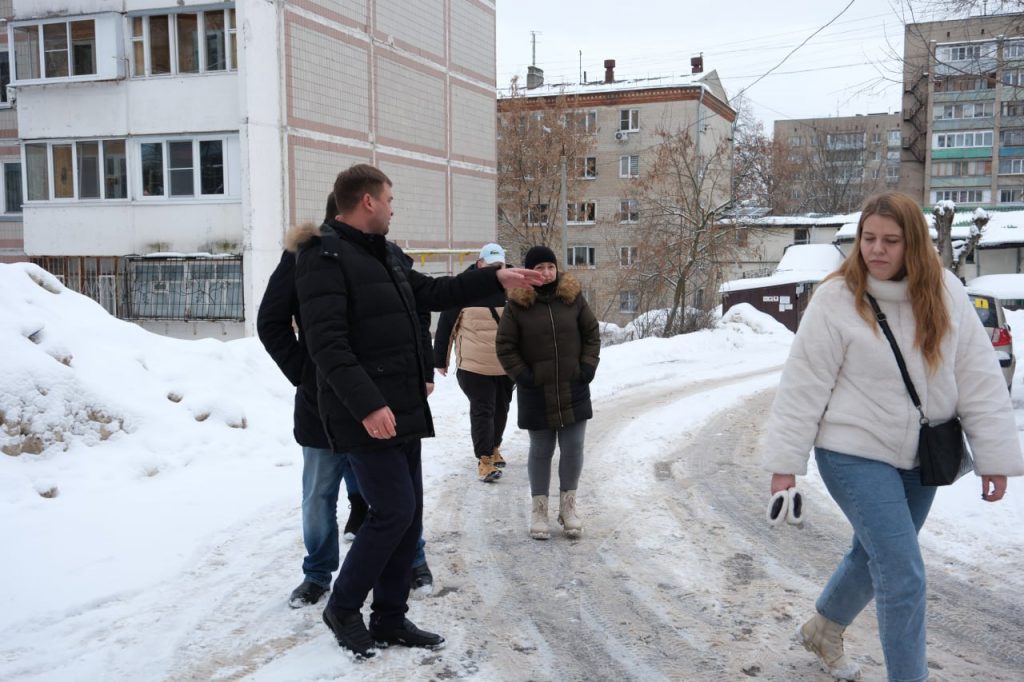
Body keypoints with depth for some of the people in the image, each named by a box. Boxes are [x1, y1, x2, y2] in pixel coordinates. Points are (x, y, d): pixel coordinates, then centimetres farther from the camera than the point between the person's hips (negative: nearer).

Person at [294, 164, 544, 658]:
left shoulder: (385, 254, 15)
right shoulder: (325, 257, -14)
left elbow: (432, 293, 25)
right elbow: (327, 343, -22)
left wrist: (495, 278, 21)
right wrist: (367, 404, -28)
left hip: (403, 410, 9)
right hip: (368, 414, -9)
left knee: (409, 514, 11)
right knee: (395, 511, -7)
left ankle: (389, 618, 23)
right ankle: (343, 607, 14)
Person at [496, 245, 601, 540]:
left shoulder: (572, 297, 0)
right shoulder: (517, 303, -6)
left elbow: (592, 333, 8)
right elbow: (505, 347, -3)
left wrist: (588, 366, -1)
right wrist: (523, 375, -9)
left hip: (574, 388, 2)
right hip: (536, 392, -2)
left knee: (573, 448, 5)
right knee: (541, 450, 7)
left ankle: (568, 504, 23)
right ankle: (539, 508, 20)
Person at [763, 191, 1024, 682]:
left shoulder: (946, 295, -4)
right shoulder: (836, 299, -15)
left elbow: (979, 380, -2)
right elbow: (803, 387, -13)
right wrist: (785, 464, -14)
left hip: (921, 457, 5)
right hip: (856, 453, -5)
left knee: (876, 555, 20)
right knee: (903, 573, -7)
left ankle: (823, 631, 46)